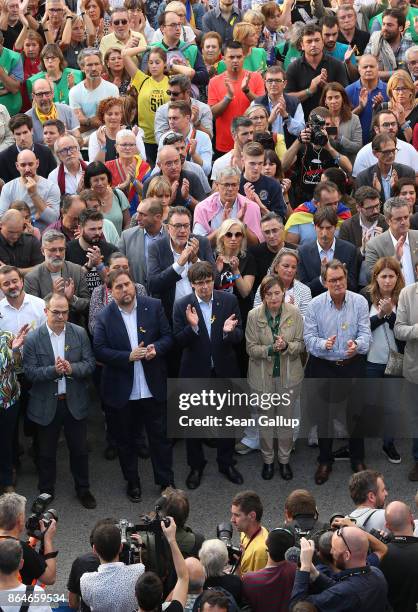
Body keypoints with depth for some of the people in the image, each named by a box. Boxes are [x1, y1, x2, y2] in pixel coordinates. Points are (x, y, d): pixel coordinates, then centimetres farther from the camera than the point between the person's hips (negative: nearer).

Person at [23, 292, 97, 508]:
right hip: (46, 405, -1)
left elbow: (90, 363, -4)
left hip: (75, 402, 2)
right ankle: (46, 492, 31)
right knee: (46, 452, 13)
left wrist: (72, 368, -23)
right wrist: (53, 370, -28)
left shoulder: (80, 333, -4)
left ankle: (83, 489, 33)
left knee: (80, 449, 14)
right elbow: (29, 372, -12)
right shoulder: (33, 338, -11)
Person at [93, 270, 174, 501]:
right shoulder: (104, 316, -6)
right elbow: (99, 350, -11)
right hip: (121, 391, 0)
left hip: (153, 388, 0)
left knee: (160, 436, 9)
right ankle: (132, 482, 30)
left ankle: (166, 480, 24)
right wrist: (128, 356, -22)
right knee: (124, 439, 13)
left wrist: (156, 348, -20)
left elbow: (168, 336, 1)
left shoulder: (154, 306, -2)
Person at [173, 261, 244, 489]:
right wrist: (192, 327, -32)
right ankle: (196, 466, 29)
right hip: (195, 372, -1)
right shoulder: (182, 305, -11)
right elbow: (179, 341, -13)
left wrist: (229, 331, -27)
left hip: (224, 370, 1)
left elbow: (239, 336, -5)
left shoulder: (229, 301, -6)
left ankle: (226, 462, 33)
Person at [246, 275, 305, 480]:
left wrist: (286, 346, -26)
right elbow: (251, 348, -9)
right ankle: (267, 460, 30)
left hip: (288, 376, 0)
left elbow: (301, 344, -5)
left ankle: (284, 460, 30)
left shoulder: (294, 313, -10)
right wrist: (271, 349, -27)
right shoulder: (254, 315, -12)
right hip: (263, 376, 0)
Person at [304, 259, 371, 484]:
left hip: (353, 366, 0)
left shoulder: (360, 302, -5)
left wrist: (356, 344, -32)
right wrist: (324, 344, -29)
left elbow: (365, 333, -10)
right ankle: (324, 461, 25)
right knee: (324, 415, 9)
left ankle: (358, 460, 26)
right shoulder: (315, 305, -6)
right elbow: (309, 337, -8)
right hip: (323, 366, 0)